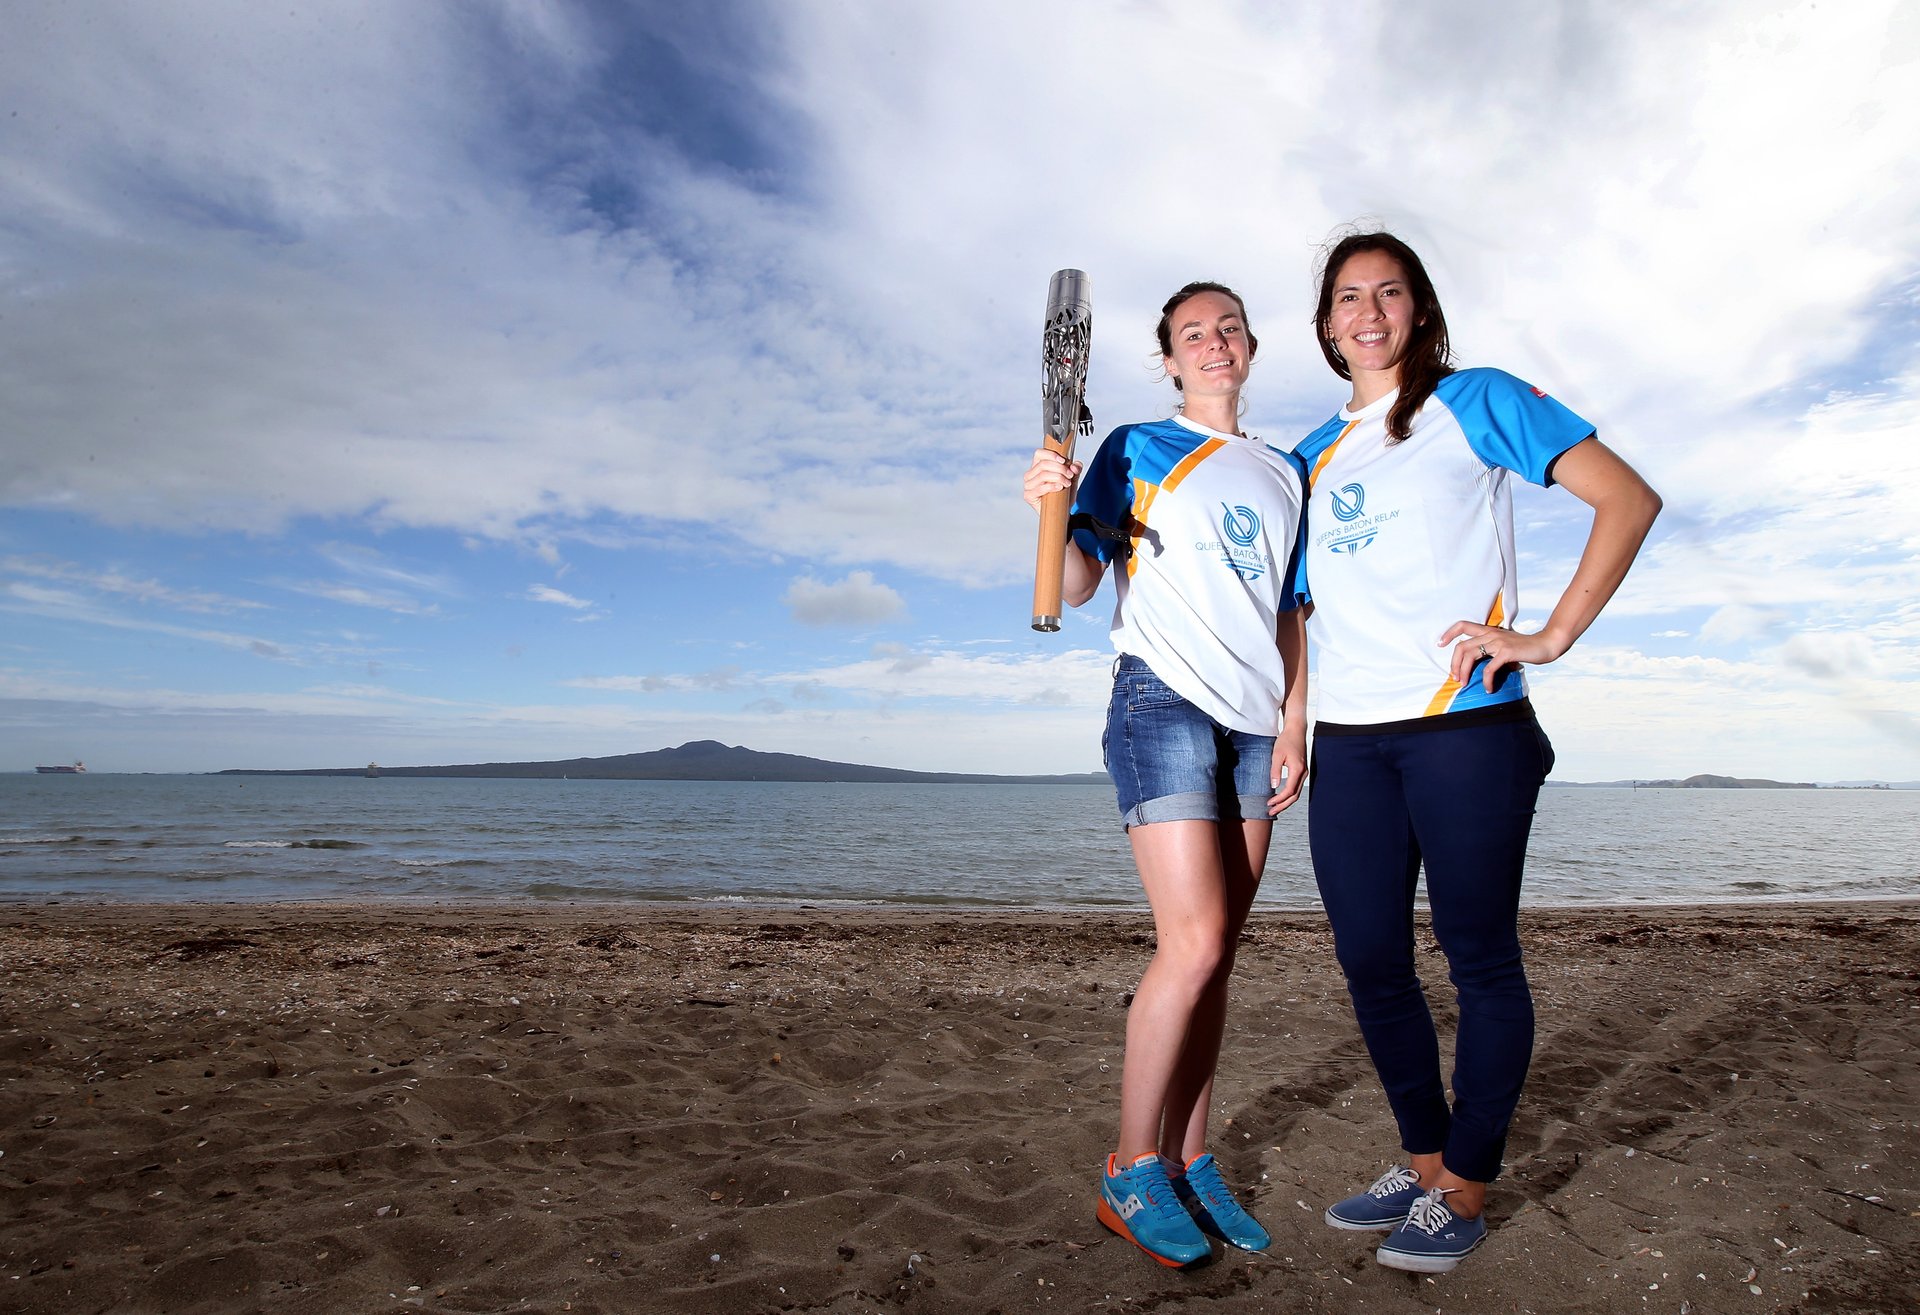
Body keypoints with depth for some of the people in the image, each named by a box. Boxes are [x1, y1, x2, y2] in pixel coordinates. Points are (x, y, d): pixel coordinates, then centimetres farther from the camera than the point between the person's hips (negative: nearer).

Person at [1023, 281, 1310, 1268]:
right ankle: (1130, 1173, 3)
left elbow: (1291, 617, 19)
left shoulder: (1283, 474, 20)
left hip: (1255, 722, 5)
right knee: (1194, 941, -12)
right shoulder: (1137, 449, 6)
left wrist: (1292, 728, 9)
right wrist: (1054, 507, -23)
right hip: (1163, 702, -5)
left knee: (1215, 952, 5)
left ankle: (1188, 1160, 15)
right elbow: (1077, 584, -4)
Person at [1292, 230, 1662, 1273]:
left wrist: (1551, 636, -10)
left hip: (1464, 726, -5)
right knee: (1370, 960, 8)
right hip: (1348, 739, 5)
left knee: (1480, 960, 3)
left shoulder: (1475, 402, 5)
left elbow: (1629, 497, -1)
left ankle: (1463, 1192, 18)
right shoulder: (1313, 455, 19)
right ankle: (1422, 1163, 26)